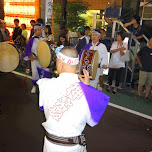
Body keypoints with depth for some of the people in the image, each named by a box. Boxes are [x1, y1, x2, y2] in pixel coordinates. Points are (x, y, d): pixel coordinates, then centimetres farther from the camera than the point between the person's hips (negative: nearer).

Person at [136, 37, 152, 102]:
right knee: (141, 84, 3)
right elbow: (137, 56, 10)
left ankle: (146, 96, 18)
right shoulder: (143, 49, -1)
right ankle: (139, 95, 18)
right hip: (143, 70, -2)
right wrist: (140, 64, 3)